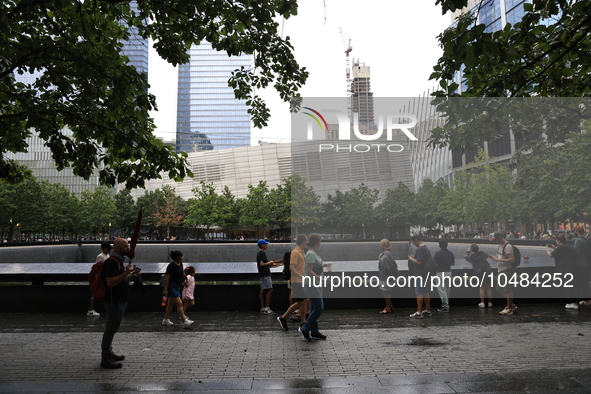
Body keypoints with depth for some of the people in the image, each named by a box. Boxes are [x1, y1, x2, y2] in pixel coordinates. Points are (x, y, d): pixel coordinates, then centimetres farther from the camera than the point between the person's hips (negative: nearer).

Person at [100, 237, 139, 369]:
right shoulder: (111, 261, -19)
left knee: (111, 329, 19)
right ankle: (105, 359, 6)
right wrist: (126, 273, -29)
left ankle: (109, 353, 30)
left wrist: (132, 274, 12)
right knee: (110, 329, -2)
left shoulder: (117, 260, 14)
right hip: (114, 302, -11)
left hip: (119, 301, 11)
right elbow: (110, 282, -27)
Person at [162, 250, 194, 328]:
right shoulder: (171, 266, -19)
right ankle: (185, 322, -15)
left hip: (177, 287, 10)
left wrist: (185, 278, 43)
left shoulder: (180, 264, 7)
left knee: (171, 304, 16)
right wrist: (165, 289, -24)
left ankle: (166, 320, 27)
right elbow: (167, 278, -21)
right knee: (179, 304, -13)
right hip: (172, 286, -10)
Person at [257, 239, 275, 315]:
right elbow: (262, 264, -22)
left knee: (263, 291, 9)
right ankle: (267, 308, -10)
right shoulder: (262, 253, -12)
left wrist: (268, 265, 18)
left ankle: (262, 308, 10)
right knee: (270, 289, -9)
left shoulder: (259, 253, 19)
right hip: (265, 274, -10)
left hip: (262, 274, 10)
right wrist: (269, 263, -8)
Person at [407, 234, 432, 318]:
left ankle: (419, 312, -3)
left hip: (419, 274, -10)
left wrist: (412, 259, -8)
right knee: (426, 292, 15)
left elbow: (419, 262, -25)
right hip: (425, 273, 10)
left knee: (419, 293, -5)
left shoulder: (420, 249, -19)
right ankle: (428, 310, 23)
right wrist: (414, 257, 15)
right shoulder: (426, 248, 13)